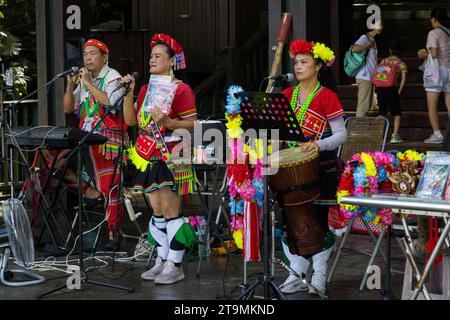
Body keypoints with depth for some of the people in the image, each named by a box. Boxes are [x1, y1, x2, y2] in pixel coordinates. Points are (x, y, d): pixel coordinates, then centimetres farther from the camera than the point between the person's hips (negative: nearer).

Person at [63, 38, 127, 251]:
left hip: (108, 143, -7)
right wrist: (71, 85, 2)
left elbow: (110, 102, -21)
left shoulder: (113, 78, -3)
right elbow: (68, 109, 16)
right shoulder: (84, 79, 17)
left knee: (110, 189, -7)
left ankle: (113, 236, -3)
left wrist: (87, 83, -16)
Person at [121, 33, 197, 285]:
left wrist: (167, 122, -25)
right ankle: (163, 261, 19)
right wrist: (129, 92, 1)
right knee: (157, 212, 11)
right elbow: (131, 120, 10)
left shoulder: (181, 90, -7)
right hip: (149, 158, 7)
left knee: (171, 212, -6)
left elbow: (193, 124, -11)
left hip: (172, 158, -7)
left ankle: (175, 266, 0)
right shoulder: (146, 89, 14)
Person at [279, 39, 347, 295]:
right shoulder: (287, 95, 11)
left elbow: (341, 134, -11)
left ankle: (320, 279, 10)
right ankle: (298, 275, 10)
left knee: (317, 219, -3)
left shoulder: (327, 97, -7)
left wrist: (319, 144, -26)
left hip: (322, 166, -5)